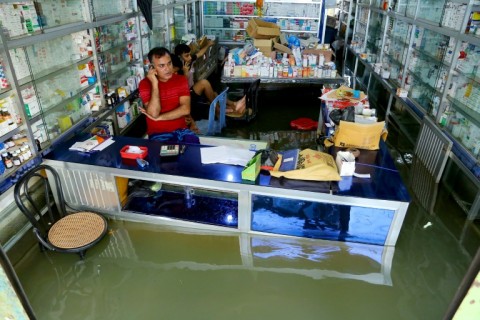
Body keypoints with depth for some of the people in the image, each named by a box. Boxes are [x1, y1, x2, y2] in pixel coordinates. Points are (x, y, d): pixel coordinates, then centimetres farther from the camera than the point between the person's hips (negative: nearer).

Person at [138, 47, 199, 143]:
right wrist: (154, 83, -18)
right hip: (158, 133, -2)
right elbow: (154, 113, -18)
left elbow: (185, 109, -10)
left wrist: (158, 118, -14)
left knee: (194, 142, -27)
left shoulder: (181, 80, 2)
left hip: (180, 130, 2)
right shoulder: (145, 84, -5)